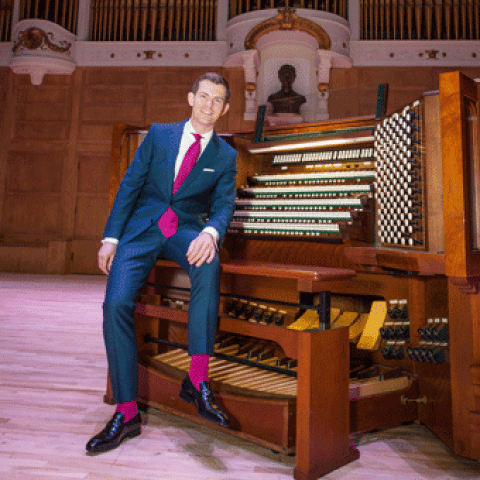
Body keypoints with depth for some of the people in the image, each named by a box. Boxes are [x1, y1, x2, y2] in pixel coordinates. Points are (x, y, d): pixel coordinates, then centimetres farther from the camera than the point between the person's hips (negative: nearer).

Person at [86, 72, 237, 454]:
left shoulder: (225, 156, 10)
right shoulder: (159, 134, 10)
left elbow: (224, 204, -1)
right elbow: (130, 186, 6)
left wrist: (210, 233, -26)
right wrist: (111, 238, -2)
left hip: (187, 229, 0)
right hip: (142, 227, 1)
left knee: (208, 266, -36)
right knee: (116, 303, -20)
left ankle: (197, 381, -29)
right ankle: (127, 412, -8)